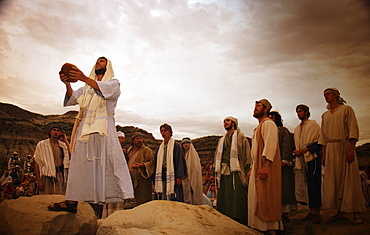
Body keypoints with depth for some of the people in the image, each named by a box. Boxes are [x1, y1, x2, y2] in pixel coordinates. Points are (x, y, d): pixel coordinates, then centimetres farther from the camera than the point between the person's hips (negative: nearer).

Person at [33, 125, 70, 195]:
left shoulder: (63, 145, 12)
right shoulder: (41, 145, 4)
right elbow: (37, 163, 0)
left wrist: (66, 141, -2)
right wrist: (38, 180, -8)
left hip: (61, 176, 3)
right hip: (48, 176, -3)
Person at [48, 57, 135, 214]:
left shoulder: (113, 82, 13)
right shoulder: (87, 87, 26)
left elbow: (105, 90, -12)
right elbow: (73, 99, 10)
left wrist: (85, 79, -25)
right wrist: (67, 84, -9)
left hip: (104, 127, -4)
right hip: (85, 127, 5)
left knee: (113, 160, -14)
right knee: (79, 162, 0)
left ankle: (127, 197, -17)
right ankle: (72, 202, 1)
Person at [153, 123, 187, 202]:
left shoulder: (176, 146, 1)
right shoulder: (159, 148, 18)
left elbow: (180, 160, -6)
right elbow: (156, 163, 17)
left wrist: (179, 177, -14)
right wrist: (155, 181, 12)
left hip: (172, 177, -5)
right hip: (161, 177, 5)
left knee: (173, 200, -7)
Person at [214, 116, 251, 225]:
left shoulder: (240, 137, 5)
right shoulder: (222, 140, 21)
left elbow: (247, 155, -1)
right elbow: (217, 156, 22)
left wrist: (245, 170, -9)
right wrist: (217, 171, 13)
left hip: (235, 171, -5)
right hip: (223, 171, 6)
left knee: (237, 198, -6)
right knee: (223, 198, 6)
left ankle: (240, 222, 2)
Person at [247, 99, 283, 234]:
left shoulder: (268, 124, -8)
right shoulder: (259, 127, 22)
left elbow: (270, 144, -21)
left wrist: (265, 165, -29)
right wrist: (252, 169, 22)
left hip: (266, 168, -10)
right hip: (257, 168, 10)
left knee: (266, 199, -7)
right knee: (257, 199, 11)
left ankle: (272, 228, 1)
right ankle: (261, 227, 18)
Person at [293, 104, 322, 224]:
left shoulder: (313, 124, 2)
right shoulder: (297, 129, 20)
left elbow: (318, 141, -7)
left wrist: (305, 149, -14)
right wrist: (296, 151, 2)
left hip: (312, 157, -6)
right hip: (302, 159, 6)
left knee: (314, 185, -9)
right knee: (308, 186, 5)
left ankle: (317, 212, -6)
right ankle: (312, 211, 7)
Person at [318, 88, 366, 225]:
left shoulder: (346, 109, 4)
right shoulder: (325, 115, 18)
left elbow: (353, 130, -6)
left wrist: (351, 149, -17)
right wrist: (323, 155, 8)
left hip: (344, 147, -5)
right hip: (330, 149, 5)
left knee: (349, 179, -4)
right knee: (334, 181, 3)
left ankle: (356, 214, 2)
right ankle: (340, 213, 10)